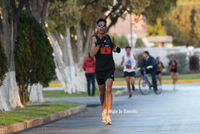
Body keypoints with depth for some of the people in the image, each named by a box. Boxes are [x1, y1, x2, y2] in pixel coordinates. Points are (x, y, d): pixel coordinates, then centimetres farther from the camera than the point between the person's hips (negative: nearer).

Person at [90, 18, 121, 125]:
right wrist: (100, 44, -25)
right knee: (102, 92, 12)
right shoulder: (95, 39, -1)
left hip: (109, 68, 0)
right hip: (99, 69, 0)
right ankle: (103, 111, 37)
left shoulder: (110, 38, 6)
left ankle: (108, 115, -23)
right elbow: (92, 53, -14)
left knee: (109, 90, -18)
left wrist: (116, 49, 3)